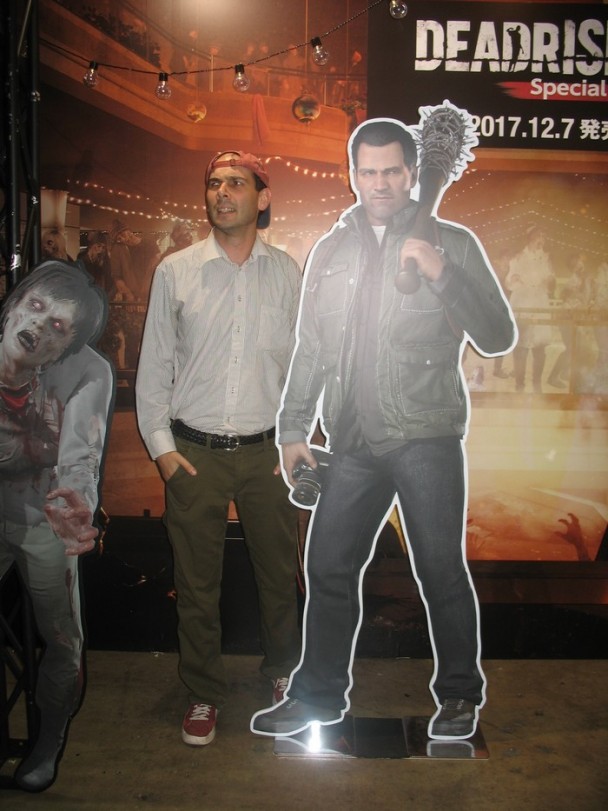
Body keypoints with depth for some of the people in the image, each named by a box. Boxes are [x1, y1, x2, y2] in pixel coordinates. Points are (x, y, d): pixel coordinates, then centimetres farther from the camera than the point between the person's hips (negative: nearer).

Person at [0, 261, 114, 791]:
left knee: (62, 638, 10)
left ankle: (50, 736, 39)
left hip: (44, 520, -1)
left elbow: (81, 456, -38)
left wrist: (75, 504, -58)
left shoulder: (88, 374, -26)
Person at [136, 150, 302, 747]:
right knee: (196, 583, 8)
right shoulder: (175, 272, 1)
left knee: (279, 573, 14)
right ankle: (204, 693, 29)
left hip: (267, 450, 1)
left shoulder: (287, 273, 4)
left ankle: (282, 668, 40)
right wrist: (160, 445, -2)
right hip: (194, 452, -1)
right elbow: (153, 365, 3)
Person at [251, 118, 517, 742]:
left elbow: (497, 338, -4)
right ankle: (318, 695, 25)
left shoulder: (451, 243, 3)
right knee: (328, 568, 8)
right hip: (353, 442, 4)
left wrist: (441, 274, -16)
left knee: (441, 571, 4)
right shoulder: (330, 251, 14)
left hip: (427, 438, -3)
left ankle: (458, 695, 25)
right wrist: (293, 430, 10)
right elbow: (309, 350, 16)